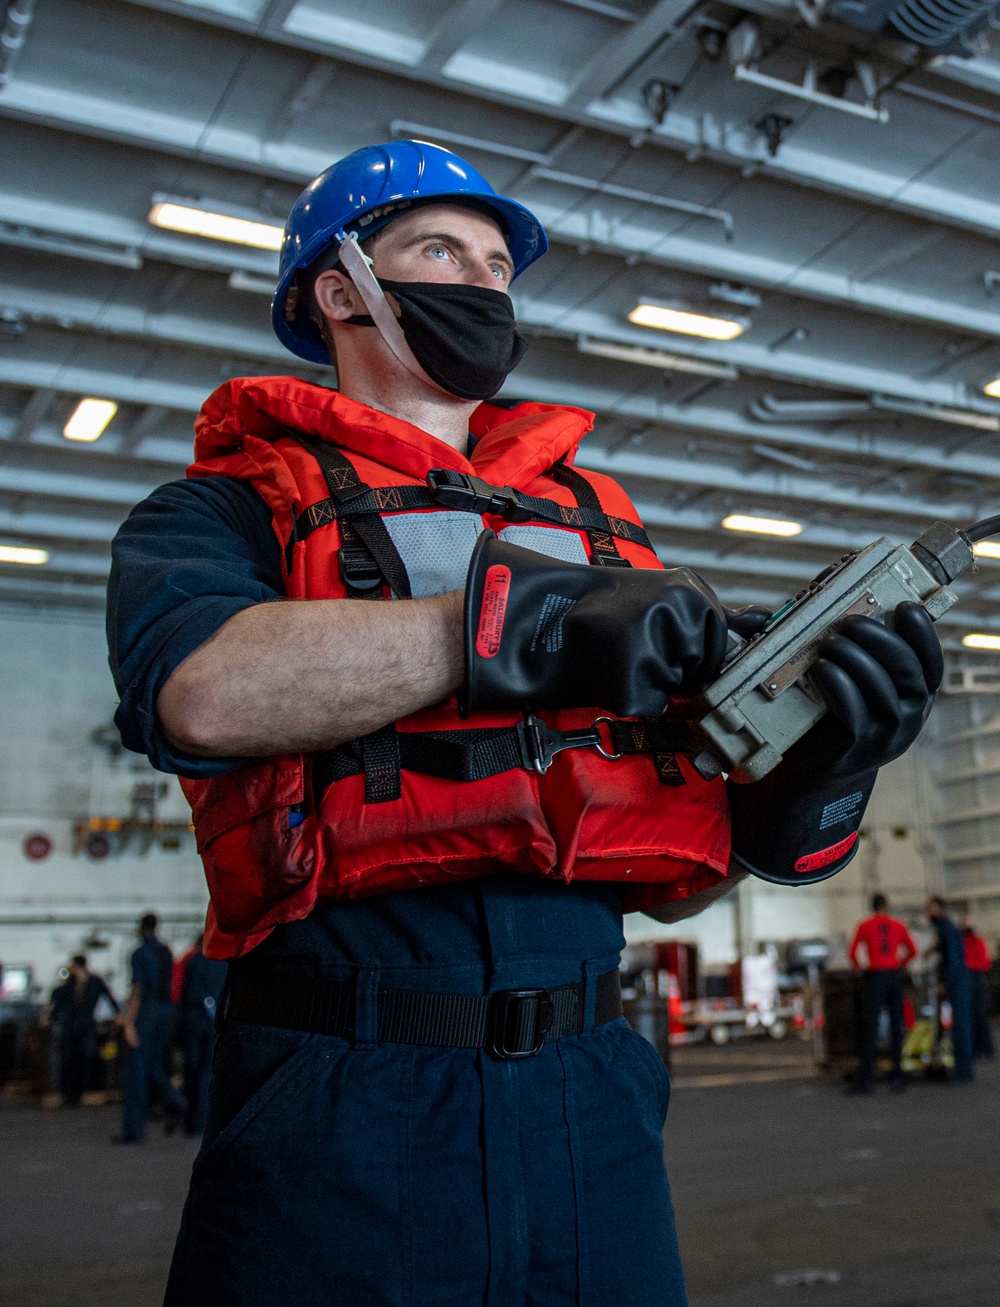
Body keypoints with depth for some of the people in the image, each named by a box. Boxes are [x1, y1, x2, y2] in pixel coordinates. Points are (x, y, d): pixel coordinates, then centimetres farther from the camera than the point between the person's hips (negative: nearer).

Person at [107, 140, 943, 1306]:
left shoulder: (597, 526, 15)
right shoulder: (232, 507, 4)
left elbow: (664, 882, 13)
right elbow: (198, 686, -21)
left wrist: (798, 793, -6)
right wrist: (523, 618, -21)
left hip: (592, 1101, 5)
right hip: (344, 1112, -4)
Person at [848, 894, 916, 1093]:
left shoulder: (865, 925, 0)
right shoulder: (898, 926, 8)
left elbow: (853, 952, -4)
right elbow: (912, 951, 10)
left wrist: (857, 967, 15)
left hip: (875, 976, -3)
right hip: (895, 976, 3)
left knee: (870, 1026, -5)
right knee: (896, 1026, 11)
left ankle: (867, 1079, -11)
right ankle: (898, 1075, 11)